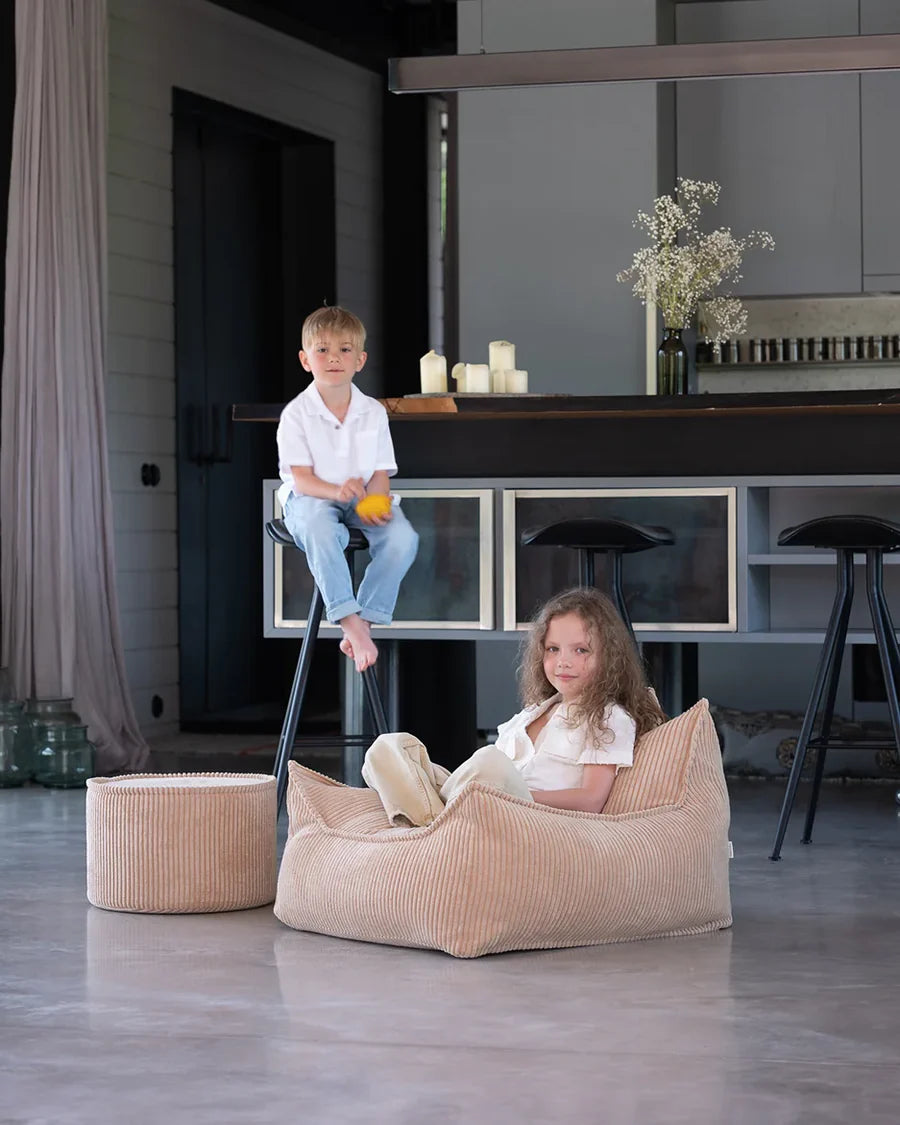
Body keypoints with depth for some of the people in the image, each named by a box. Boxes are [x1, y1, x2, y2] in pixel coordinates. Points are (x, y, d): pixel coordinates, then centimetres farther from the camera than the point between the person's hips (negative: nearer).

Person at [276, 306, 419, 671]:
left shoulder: (373, 412, 6)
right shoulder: (296, 413, -5)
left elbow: (380, 474, 4)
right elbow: (301, 477, -12)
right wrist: (337, 491, -33)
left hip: (362, 500, 3)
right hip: (310, 498, -3)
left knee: (403, 537, -26)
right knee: (319, 530, -39)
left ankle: (364, 622, -21)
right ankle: (351, 624, -40)